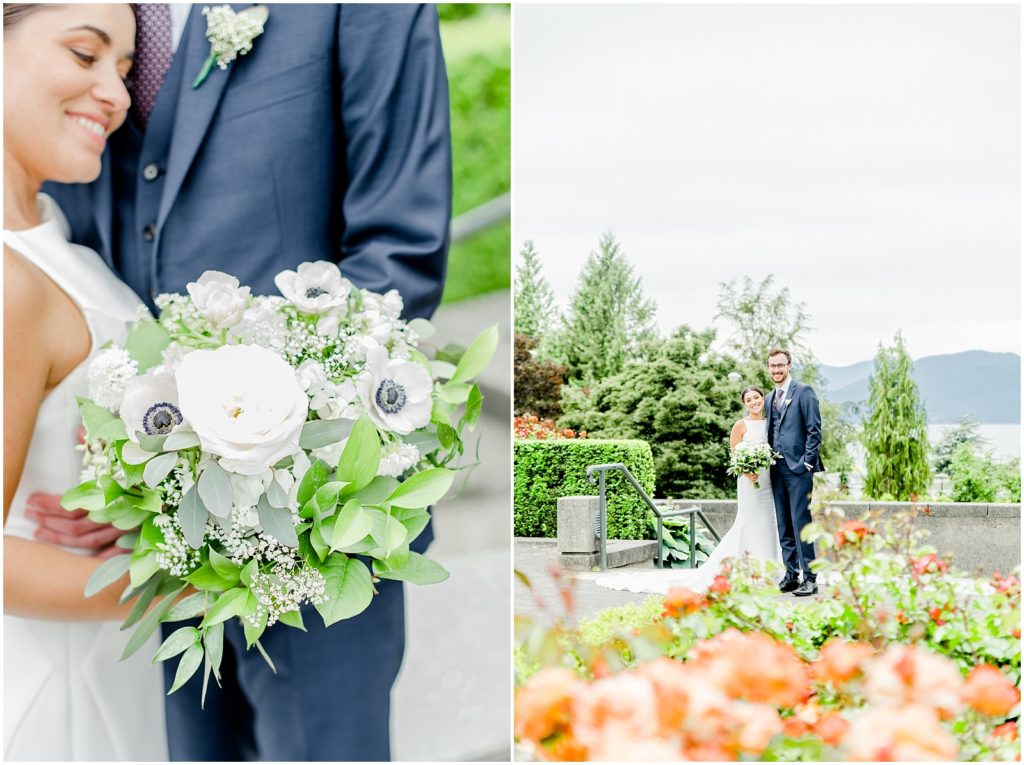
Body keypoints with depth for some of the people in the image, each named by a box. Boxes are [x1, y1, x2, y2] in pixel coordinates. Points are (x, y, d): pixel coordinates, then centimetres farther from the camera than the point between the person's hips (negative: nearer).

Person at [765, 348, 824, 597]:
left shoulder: (804, 391, -2)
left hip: (798, 467, -7)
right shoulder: (770, 399, 19)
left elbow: (814, 430, -7)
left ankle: (810, 578, -4)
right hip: (777, 469, 7)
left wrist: (807, 462, -13)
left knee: (801, 523, -8)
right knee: (784, 526, 8)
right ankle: (791, 574, 14)